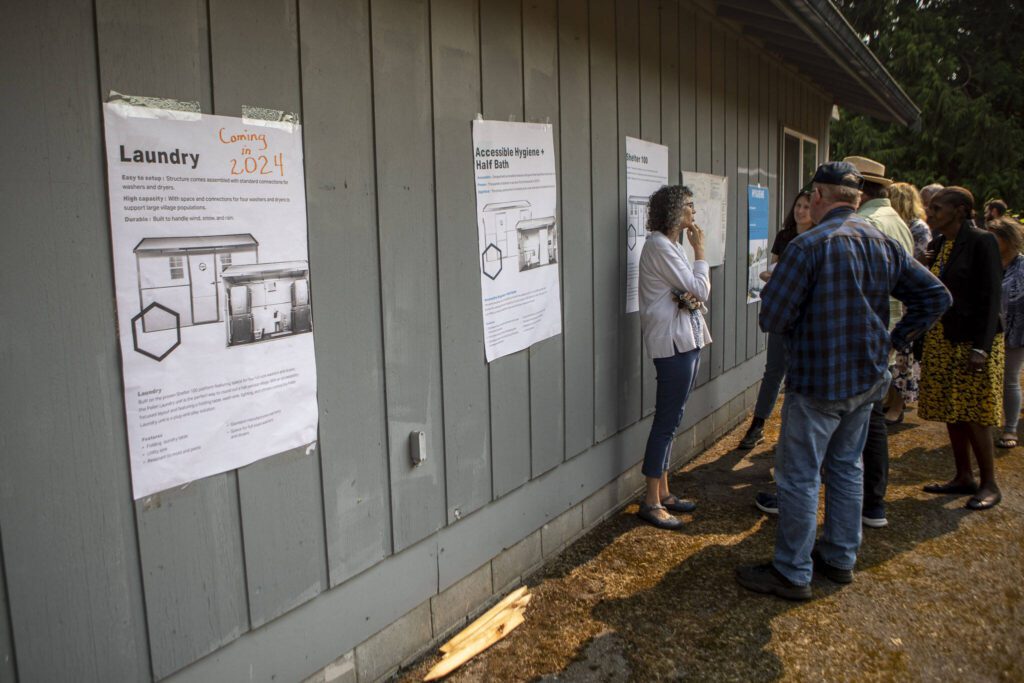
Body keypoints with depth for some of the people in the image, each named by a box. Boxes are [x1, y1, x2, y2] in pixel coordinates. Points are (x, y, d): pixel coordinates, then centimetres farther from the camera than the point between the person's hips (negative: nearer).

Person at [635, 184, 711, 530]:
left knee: (670, 419, 13)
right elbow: (700, 289, -14)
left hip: (686, 340, 10)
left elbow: (693, 291, 15)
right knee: (667, 420, -6)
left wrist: (693, 296, -8)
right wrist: (700, 250, -1)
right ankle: (651, 502, 2)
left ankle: (663, 492, 23)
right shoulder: (659, 246, -14)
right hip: (673, 342, -10)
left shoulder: (670, 245, 17)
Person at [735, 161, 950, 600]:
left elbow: (772, 319, -19)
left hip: (819, 381, -8)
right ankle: (841, 558, 31)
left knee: (799, 477, 2)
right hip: (868, 379, 8)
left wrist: (772, 287, 3)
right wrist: (894, 339, 10)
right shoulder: (884, 244, 5)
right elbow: (935, 296, 8)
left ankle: (792, 573, 11)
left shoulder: (808, 246, -19)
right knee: (846, 467, 20)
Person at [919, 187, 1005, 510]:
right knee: (951, 413, 11)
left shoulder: (981, 242, -11)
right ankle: (964, 478, 22)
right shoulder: (937, 245, 10)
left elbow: (991, 297, -15)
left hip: (972, 341, -7)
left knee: (974, 416, -2)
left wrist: (981, 348, -19)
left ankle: (989, 485, 11)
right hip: (941, 340, 7)